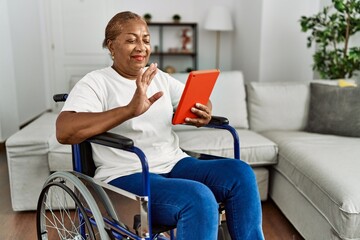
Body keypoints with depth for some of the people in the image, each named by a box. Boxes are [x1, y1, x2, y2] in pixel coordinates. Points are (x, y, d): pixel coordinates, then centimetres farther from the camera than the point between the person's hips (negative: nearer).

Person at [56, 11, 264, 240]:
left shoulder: (160, 77, 15)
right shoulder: (95, 82, -4)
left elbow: (199, 101, 22)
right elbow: (64, 132, -20)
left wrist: (204, 113, -5)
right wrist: (130, 109, -31)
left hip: (175, 164, 6)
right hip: (126, 176, -6)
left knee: (240, 172, -17)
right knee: (199, 199, -31)